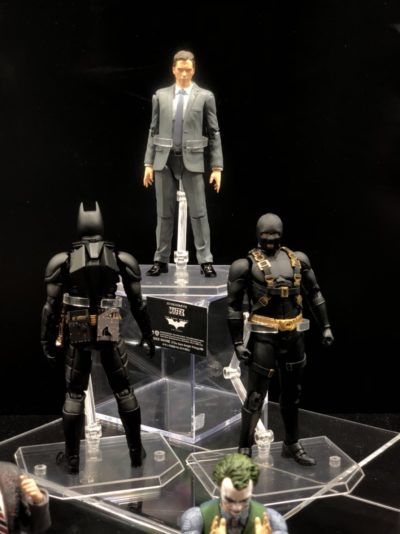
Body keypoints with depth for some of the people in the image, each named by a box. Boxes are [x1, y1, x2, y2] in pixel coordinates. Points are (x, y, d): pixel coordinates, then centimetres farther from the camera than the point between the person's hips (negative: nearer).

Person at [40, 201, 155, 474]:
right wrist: (147, 333, 16)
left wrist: (48, 340, 6)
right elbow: (138, 302, 4)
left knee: (74, 395, 10)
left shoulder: (63, 260, -4)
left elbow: (52, 305, -3)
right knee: (124, 390, 13)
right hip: (110, 333, 1)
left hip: (78, 335, -1)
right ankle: (136, 451, 21)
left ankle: (72, 458, 14)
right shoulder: (122, 258, -1)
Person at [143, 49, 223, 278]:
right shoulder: (161, 96, 8)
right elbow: (154, 131, 10)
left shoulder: (205, 96, 2)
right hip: (165, 160, 2)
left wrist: (217, 167, -4)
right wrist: (149, 163, 5)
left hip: (192, 160, -2)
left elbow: (214, 133, 2)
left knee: (198, 212, -2)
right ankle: (161, 260, 14)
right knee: (165, 213, 7)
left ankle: (205, 261, 4)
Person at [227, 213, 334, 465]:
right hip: (264, 337, -5)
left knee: (292, 393, 16)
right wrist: (238, 342, -9)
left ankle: (292, 444, 31)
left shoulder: (297, 259, 7)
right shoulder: (248, 264, -6)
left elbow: (315, 294, 15)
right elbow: (234, 306, -5)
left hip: (294, 334, 5)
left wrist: (326, 326, 10)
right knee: (256, 396, -3)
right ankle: (245, 449, 9)